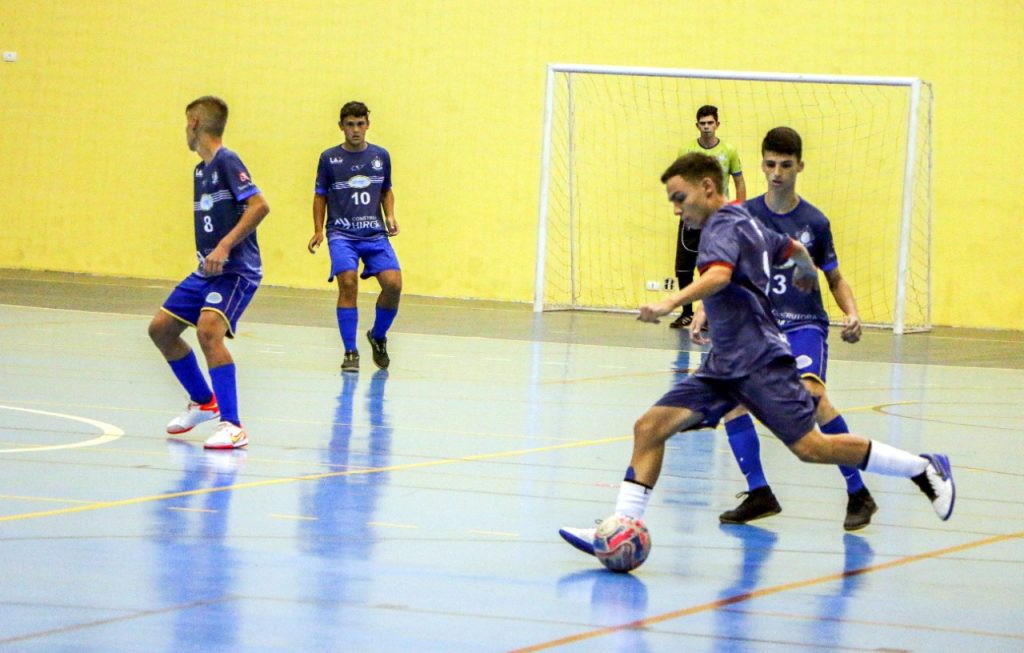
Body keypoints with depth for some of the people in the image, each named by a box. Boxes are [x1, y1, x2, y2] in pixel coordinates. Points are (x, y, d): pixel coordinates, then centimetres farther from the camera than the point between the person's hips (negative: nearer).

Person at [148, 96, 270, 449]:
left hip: (236, 270, -10)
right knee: (161, 329, 12)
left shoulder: (226, 162, -13)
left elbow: (259, 205, -23)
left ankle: (232, 426, -28)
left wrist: (224, 247, -29)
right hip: (207, 271, 10)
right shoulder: (200, 170, 15)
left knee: (208, 330, -28)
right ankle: (203, 402, 30)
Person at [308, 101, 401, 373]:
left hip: (375, 234, 2)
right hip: (342, 234, -2)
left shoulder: (381, 156, 8)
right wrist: (318, 231, 1)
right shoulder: (329, 158, 2)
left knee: (393, 283, -16)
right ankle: (350, 352, -12)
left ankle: (378, 337, 12)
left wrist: (390, 216, 4)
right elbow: (320, 196, 10)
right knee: (348, 283, -22)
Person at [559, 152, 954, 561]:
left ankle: (923, 469, 4)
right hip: (723, 366, 10)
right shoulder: (747, 223, 18)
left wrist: (672, 303, -47)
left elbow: (719, 275, -32)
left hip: (759, 363, -10)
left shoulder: (723, 226, -10)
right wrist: (805, 270, 58)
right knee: (651, 427, -4)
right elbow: (794, 249, 34)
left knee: (810, 447, -12)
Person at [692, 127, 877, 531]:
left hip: (805, 324, -3)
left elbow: (835, 278, 10)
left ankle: (858, 494, -20)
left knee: (810, 392, -29)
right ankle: (759, 494, 0)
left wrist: (851, 314, -8)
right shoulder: (744, 216, 2)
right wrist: (704, 312, -5)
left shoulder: (814, 222, 0)